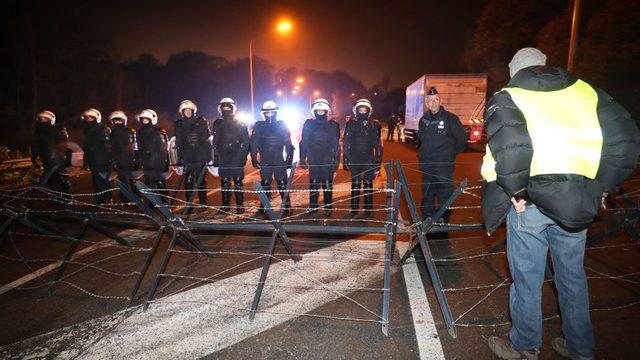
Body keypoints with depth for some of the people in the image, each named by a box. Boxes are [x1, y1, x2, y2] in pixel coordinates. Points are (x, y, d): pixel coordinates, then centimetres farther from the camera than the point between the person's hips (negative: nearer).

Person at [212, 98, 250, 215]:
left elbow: (245, 142, 3)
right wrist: (216, 158, 8)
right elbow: (215, 143, 14)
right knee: (225, 183, 6)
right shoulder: (218, 124, 13)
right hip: (223, 159, 3)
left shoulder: (240, 123, 4)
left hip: (237, 158, -3)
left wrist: (243, 156, -5)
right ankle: (225, 206, 12)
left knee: (238, 183, 0)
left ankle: (240, 205, 8)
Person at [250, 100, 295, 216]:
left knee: (283, 184, -1)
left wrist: (290, 159, 1)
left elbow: (288, 144, 6)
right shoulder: (259, 126, 4)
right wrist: (255, 159, 0)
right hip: (265, 162, 1)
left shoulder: (282, 125, 5)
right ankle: (264, 207, 16)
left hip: (280, 161, -1)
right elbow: (253, 145, 5)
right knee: (265, 185, 6)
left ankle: (287, 206, 8)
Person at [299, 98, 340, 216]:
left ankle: (328, 207, 15)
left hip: (327, 161, -1)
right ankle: (313, 206, 18)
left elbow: (336, 145, 4)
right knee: (313, 184, 5)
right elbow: (304, 143, 8)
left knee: (327, 184, 3)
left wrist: (336, 161, -1)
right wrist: (303, 159, 4)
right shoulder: (309, 124, 6)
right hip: (313, 160, 1)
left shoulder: (333, 125, 3)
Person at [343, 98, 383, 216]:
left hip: (369, 161, 0)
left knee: (368, 185, 7)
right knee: (355, 185, 6)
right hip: (354, 161, 1)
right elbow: (346, 144, 5)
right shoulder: (351, 124, 3)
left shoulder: (374, 125, 1)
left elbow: (378, 146, 2)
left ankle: (368, 209, 18)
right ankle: (354, 209, 17)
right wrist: (346, 160, 0)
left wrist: (378, 164, -2)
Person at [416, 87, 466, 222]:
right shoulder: (423, 120, 11)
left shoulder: (450, 118, -5)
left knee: (444, 198, -2)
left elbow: (462, 138, 1)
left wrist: (451, 154, 2)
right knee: (427, 199, 11)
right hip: (427, 168, 5)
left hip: (444, 167, -5)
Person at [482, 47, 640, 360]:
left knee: (526, 276, 10)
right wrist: (601, 186, 11)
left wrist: (515, 191, -10)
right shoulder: (584, 91, 12)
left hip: (528, 201, -4)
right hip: (576, 202, 4)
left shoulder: (507, 97, 0)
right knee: (572, 275, 20)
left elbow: (510, 145, -19)